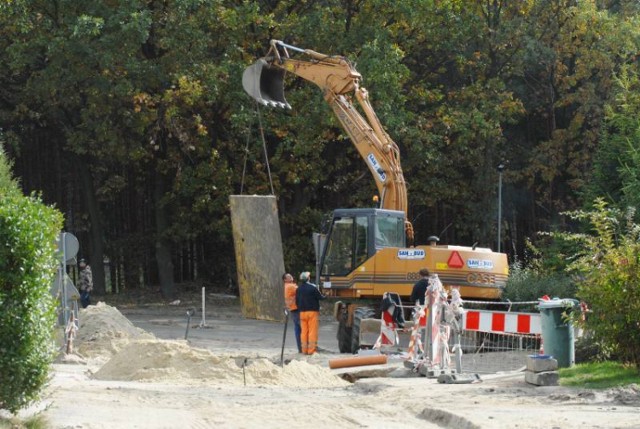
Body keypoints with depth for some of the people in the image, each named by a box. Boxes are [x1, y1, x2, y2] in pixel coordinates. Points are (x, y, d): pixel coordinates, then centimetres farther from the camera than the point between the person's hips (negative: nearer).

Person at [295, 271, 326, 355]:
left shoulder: (298, 289, 8)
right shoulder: (312, 287, -10)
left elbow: (297, 301, 11)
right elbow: (320, 297, -6)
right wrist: (324, 296, 16)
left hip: (302, 312, 5)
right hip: (312, 311, -5)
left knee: (304, 331, 8)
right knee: (312, 331, -4)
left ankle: (304, 349, 9)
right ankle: (311, 349, -7)